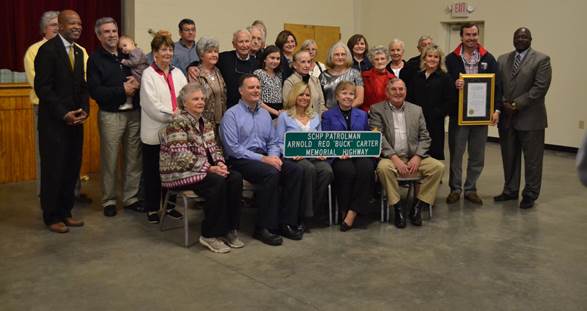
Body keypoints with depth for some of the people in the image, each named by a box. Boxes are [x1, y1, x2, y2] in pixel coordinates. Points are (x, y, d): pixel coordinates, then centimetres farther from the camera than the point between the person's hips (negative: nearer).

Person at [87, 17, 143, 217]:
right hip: (110, 115, -4)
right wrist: (122, 90, -12)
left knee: (134, 158, 6)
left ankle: (131, 198, 17)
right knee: (110, 160, 1)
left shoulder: (127, 56, 13)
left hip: (134, 113, 4)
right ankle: (108, 201, 13)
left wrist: (137, 83, -6)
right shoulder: (95, 59, -1)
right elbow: (95, 91, -9)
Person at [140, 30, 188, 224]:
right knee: (153, 171, 5)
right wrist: (172, 114, -14)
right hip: (155, 132, -4)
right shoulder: (148, 74, -3)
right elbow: (151, 104, -13)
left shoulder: (177, 73, 12)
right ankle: (152, 209, 16)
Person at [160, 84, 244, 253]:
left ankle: (230, 229, -9)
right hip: (180, 173, -8)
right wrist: (209, 168, -23)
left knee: (235, 178, -16)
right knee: (218, 182, -30)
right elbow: (182, 156, -20)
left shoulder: (205, 122, 14)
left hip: (204, 168, 8)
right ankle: (210, 235, -18)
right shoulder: (177, 122, -12)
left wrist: (220, 163, -8)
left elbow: (213, 147, 15)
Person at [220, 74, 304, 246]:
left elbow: (272, 142, 19)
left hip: (265, 156, 7)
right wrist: (262, 159, -17)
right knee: (271, 173, -33)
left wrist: (274, 156, -5)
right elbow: (233, 148, -12)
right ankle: (264, 227, -22)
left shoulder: (264, 114, 18)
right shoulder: (232, 114, -3)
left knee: (296, 170, -17)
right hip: (241, 160, -6)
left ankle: (286, 223, -13)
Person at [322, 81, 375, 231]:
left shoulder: (362, 115, 24)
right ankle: (344, 211, -17)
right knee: (348, 170, -37)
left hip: (360, 154, 2)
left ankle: (352, 213, -28)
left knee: (366, 168, -34)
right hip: (338, 157, -2)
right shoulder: (328, 116, 15)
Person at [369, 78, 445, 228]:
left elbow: (424, 137, 10)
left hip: (414, 158, 3)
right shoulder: (377, 109, 5)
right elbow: (378, 137, -7)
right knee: (383, 167, -35)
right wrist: (395, 158, -17)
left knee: (438, 166, -20)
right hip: (390, 157, -3)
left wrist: (417, 157, -8)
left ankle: (418, 207, -9)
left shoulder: (416, 110, 15)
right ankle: (397, 207, -17)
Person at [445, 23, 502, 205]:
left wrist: (496, 109, -5)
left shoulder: (488, 58, 7)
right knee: (456, 153, 4)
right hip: (458, 113, -2)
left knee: (477, 155, 9)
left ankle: (470, 189, 22)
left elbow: (496, 85, 4)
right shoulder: (451, 59, 2)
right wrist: (453, 85, -24)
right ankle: (455, 189, 18)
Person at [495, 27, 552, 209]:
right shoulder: (502, 59, 12)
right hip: (506, 117, 5)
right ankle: (510, 191, 23)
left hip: (530, 118, -4)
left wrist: (517, 104, -15)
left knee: (532, 159, 3)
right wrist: (503, 104, -7)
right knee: (509, 157, 11)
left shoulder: (541, 60, -3)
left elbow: (540, 87, -11)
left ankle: (530, 195, 13)